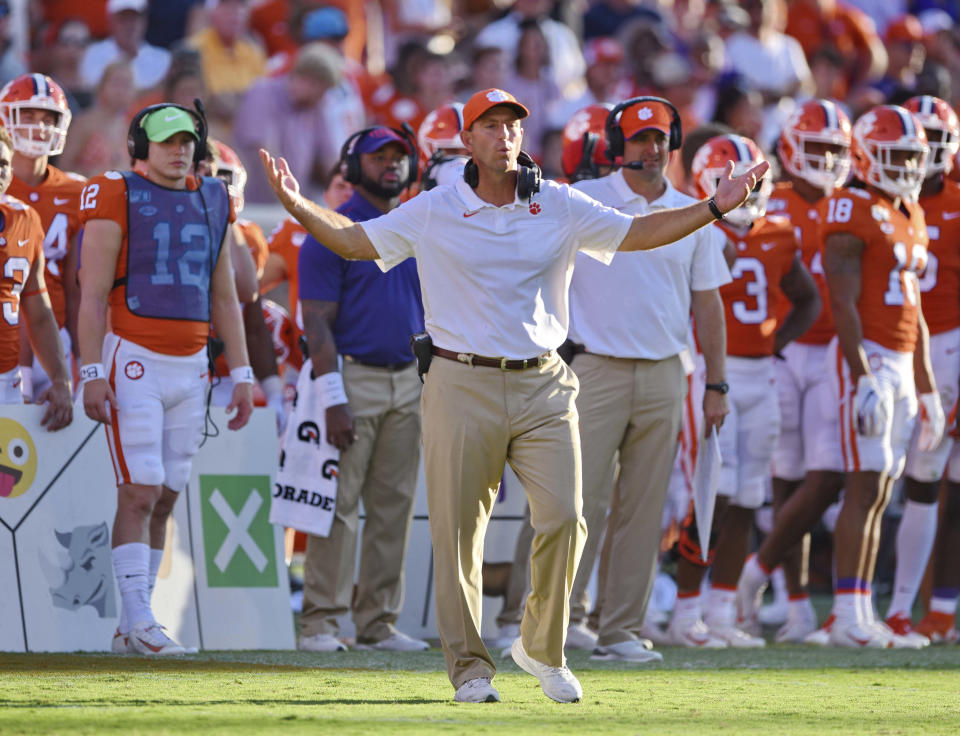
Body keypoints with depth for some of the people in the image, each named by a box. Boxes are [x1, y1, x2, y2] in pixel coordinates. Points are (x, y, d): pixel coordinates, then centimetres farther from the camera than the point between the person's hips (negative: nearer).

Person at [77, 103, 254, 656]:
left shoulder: (213, 202, 12)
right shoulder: (117, 199, -5)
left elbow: (224, 298, 18)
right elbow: (93, 295, -7)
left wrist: (241, 374, 13)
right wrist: (93, 373, -14)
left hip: (191, 364, 6)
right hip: (133, 361, -6)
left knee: (166, 498, 5)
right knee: (140, 494, -10)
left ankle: (133, 627, 9)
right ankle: (140, 624, -10)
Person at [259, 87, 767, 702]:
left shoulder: (561, 208, 7)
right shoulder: (433, 212, 3)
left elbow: (639, 233, 10)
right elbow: (355, 241, 6)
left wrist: (715, 208, 0)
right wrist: (297, 205, -9)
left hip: (543, 386, 1)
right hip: (462, 386, -1)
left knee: (563, 519, -9)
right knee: (458, 531, -1)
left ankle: (543, 649, 11)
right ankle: (470, 668, 10)